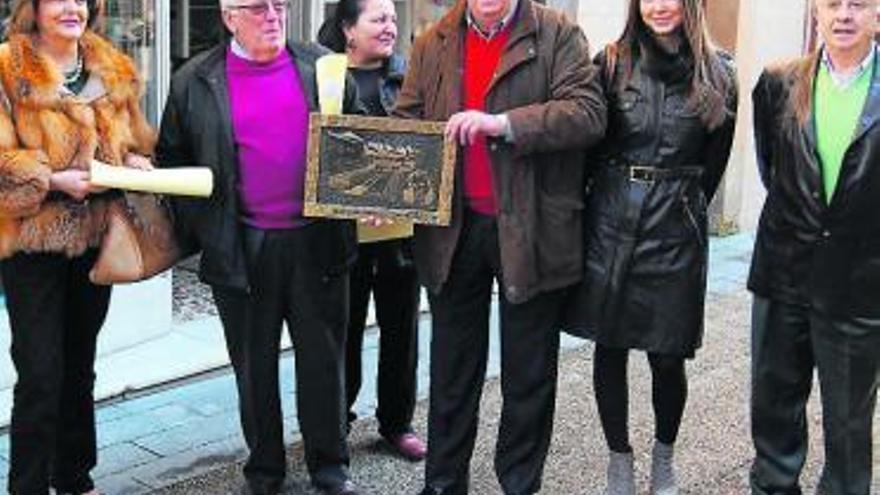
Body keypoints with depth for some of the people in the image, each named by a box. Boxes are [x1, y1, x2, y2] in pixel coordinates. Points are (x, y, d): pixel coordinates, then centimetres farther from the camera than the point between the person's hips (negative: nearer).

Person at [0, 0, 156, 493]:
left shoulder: (117, 72, 9)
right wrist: (56, 179, -23)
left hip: (95, 235, 5)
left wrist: (135, 161, -4)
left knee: (80, 366, 16)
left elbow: (138, 142, 17)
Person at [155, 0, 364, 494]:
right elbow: (172, 160, 7)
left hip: (318, 244, 1)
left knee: (324, 360, 10)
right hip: (242, 250, 0)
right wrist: (199, 229, 0)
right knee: (254, 368, 11)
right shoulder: (194, 82, 1)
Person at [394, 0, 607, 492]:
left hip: (531, 232, -3)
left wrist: (506, 123, -24)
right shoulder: (433, 44, 9)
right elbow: (407, 124, 8)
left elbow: (589, 114, -13)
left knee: (529, 377, 9)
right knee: (452, 371, 14)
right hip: (454, 230, 3)